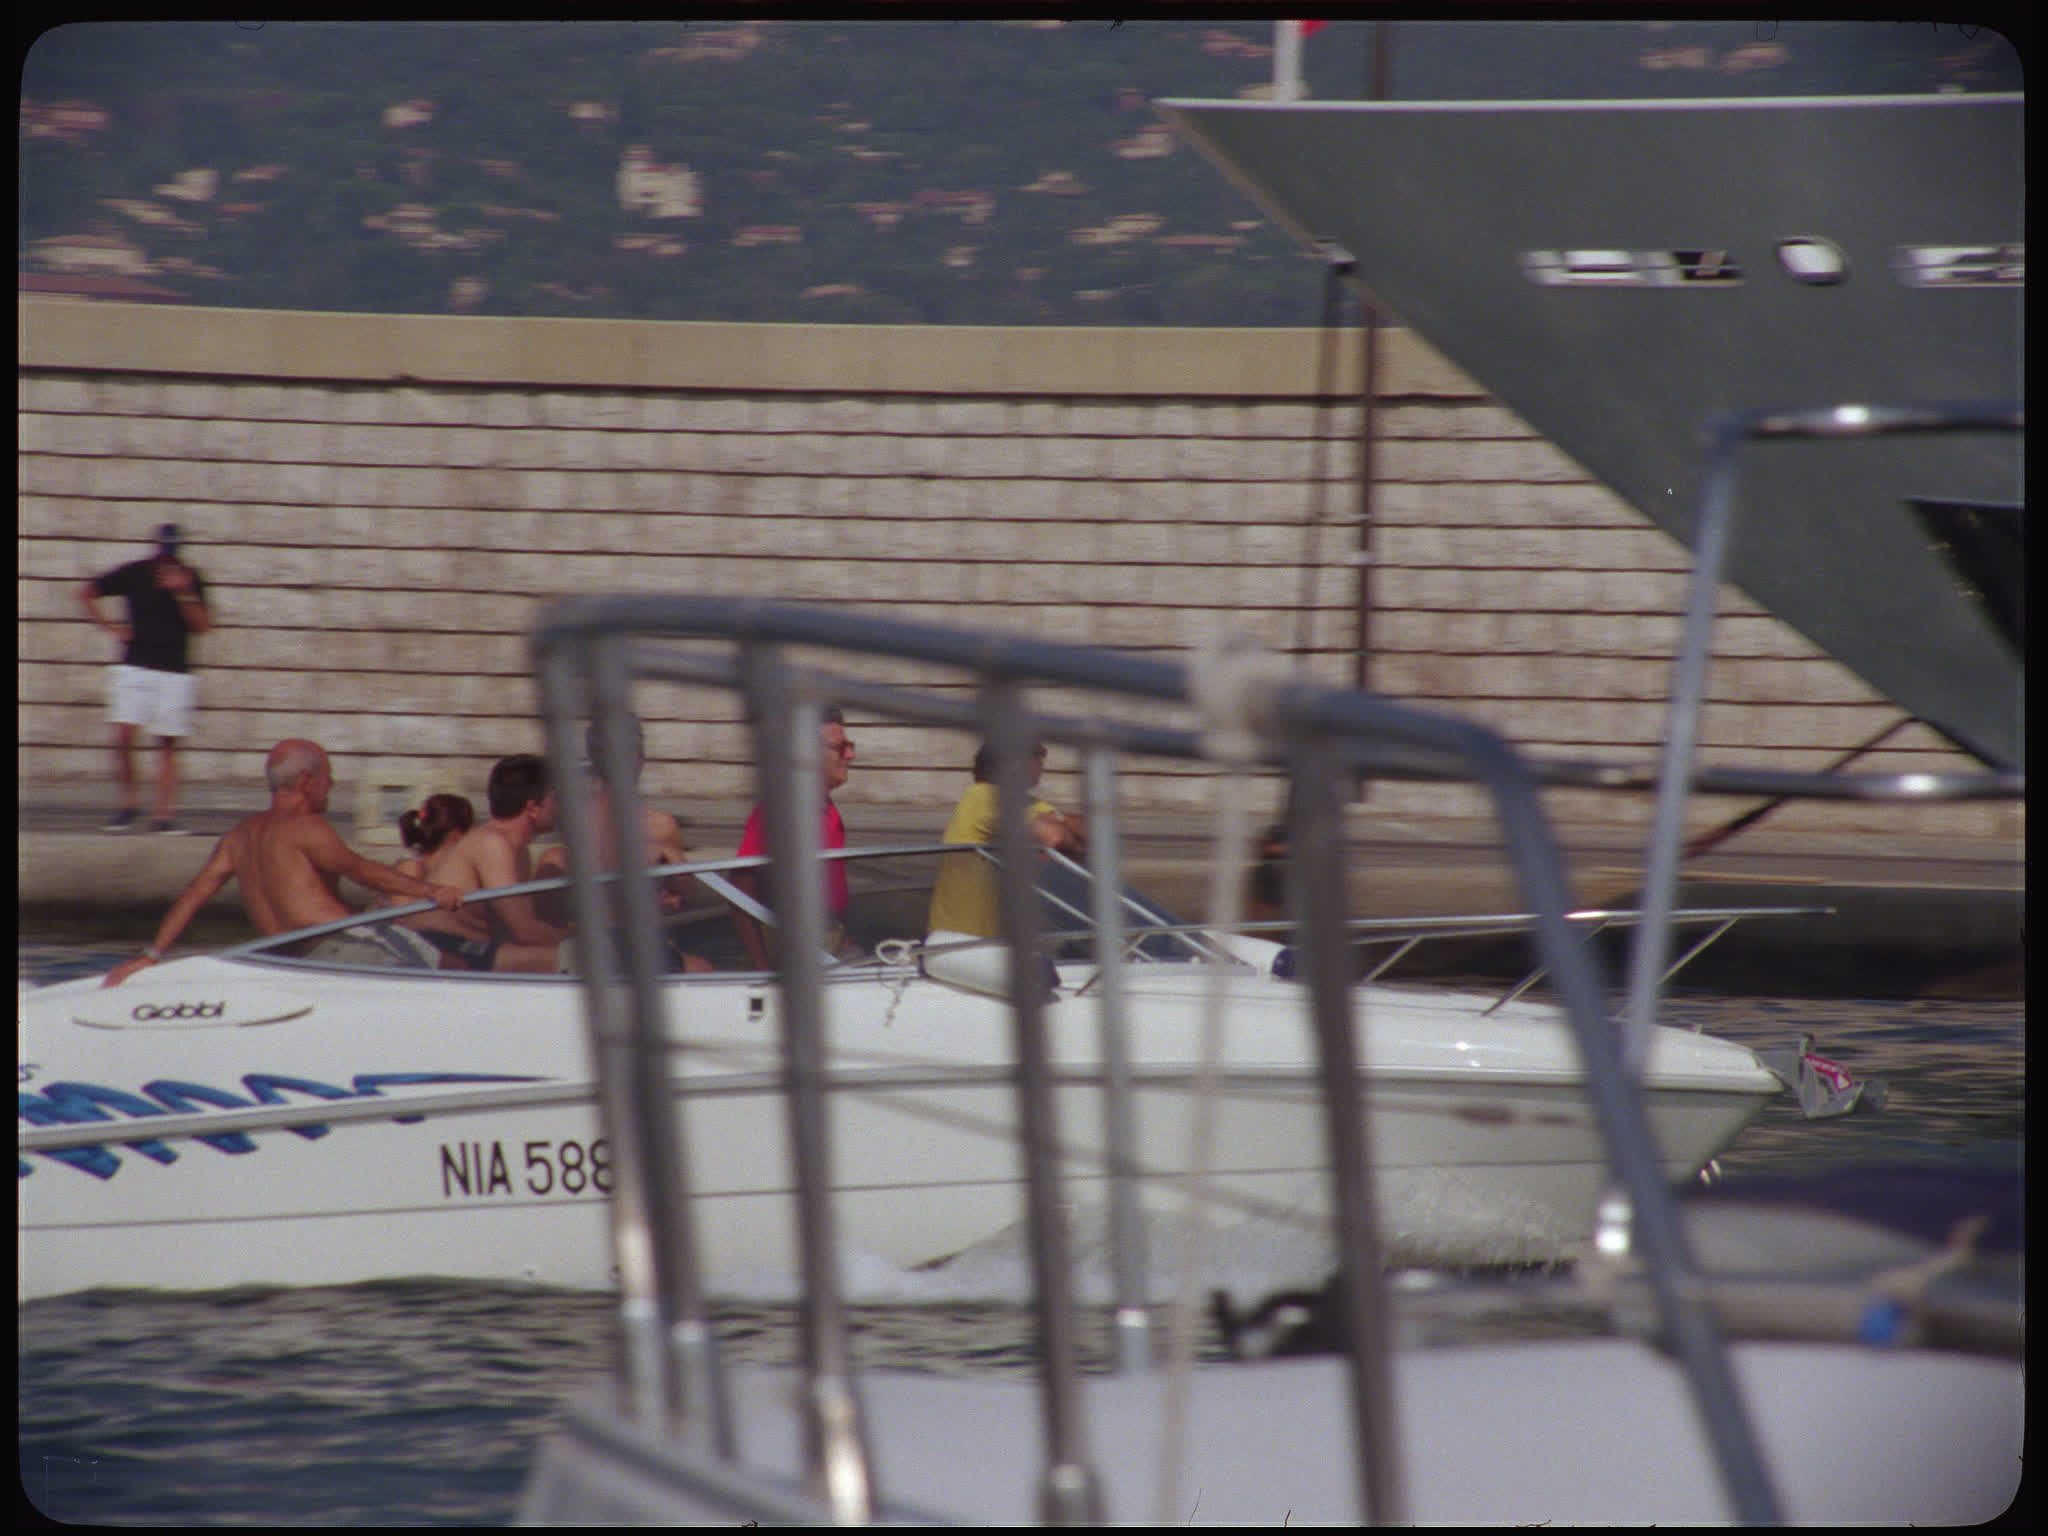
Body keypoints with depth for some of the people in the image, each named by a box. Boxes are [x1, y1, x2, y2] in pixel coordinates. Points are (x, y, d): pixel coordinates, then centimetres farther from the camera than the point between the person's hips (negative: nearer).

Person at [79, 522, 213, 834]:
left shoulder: (190, 580, 4)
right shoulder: (134, 574, 3)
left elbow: (203, 626, -3)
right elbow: (86, 593, 14)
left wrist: (183, 594, -15)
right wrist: (110, 627, 6)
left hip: (175, 673, 0)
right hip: (135, 667, 0)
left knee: (168, 744, -1)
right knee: (123, 736, -12)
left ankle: (165, 814, 1)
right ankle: (127, 803, 5)